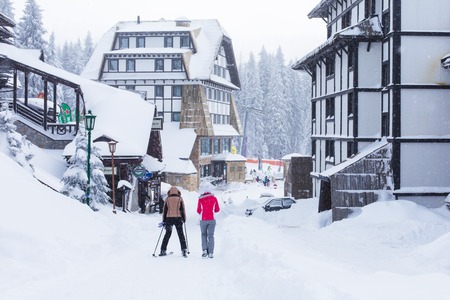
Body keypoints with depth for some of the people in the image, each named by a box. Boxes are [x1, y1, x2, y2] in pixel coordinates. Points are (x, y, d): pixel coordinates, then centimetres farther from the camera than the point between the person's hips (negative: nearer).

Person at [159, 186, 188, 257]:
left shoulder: (167, 199, 6)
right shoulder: (180, 199, 3)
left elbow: (164, 210, 7)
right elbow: (183, 209, 2)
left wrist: (164, 221, 12)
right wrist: (184, 219, 10)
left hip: (169, 218, 1)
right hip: (178, 218, -1)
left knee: (167, 234, 8)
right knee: (181, 234, 3)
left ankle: (163, 250, 5)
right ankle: (184, 250, -6)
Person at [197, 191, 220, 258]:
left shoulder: (200, 199, -2)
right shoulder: (214, 198, 1)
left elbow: (198, 211, 4)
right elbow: (217, 210, 7)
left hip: (203, 220, 0)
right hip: (212, 220, 0)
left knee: (204, 235, 17)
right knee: (211, 236, 7)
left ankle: (204, 250, 0)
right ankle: (211, 253, 1)